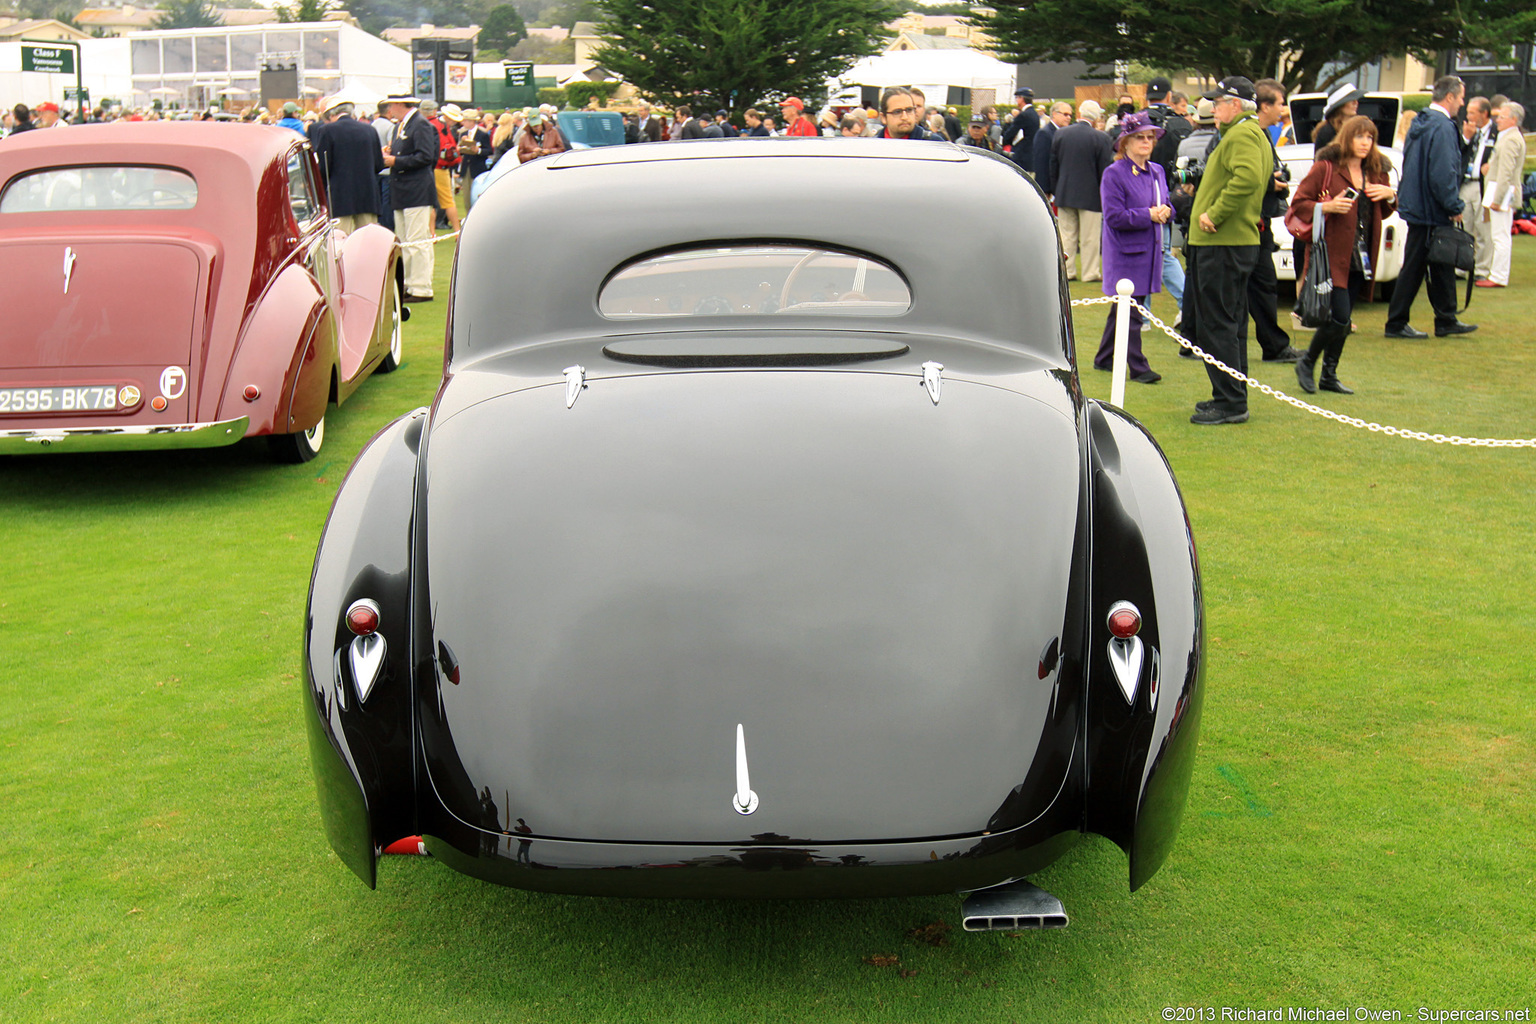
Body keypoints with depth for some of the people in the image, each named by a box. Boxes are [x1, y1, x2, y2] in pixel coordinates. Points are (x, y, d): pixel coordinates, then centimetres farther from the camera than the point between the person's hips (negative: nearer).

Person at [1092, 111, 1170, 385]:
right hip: (1125, 252, -7)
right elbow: (1114, 216, -16)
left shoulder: (1157, 172, 11)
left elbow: (1165, 204, 19)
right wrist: (1148, 215, -18)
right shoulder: (1114, 174, -10)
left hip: (1149, 249, 7)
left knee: (1123, 308, 15)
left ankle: (1104, 359, 27)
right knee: (1130, 312, -7)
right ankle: (1138, 367, -2)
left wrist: (1165, 211, -4)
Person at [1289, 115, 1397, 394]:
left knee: (1343, 320, 9)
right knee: (1339, 317, -12)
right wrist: (1327, 207, -23)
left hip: (1360, 256, 6)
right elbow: (1298, 204, -7)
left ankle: (1329, 375, 18)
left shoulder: (1376, 172, 14)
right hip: (1332, 254, -6)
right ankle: (1306, 363, 9)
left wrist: (1390, 195, 2)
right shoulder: (1325, 167, -5)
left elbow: (1383, 213, 23)